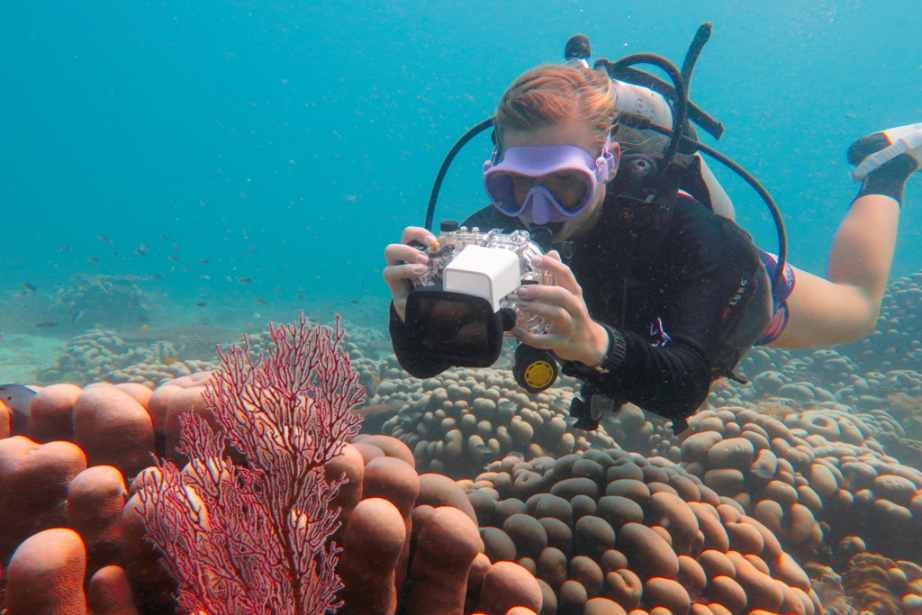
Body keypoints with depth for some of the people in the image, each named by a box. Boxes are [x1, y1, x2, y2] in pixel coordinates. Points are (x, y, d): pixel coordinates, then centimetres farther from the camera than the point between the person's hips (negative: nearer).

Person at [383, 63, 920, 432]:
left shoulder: (679, 228, -45)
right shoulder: (496, 229, -35)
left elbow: (685, 390, -50)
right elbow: (423, 363, -35)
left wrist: (596, 344, -71)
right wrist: (412, 310, -58)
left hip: (732, 291, -2)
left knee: (858, 308, 26)